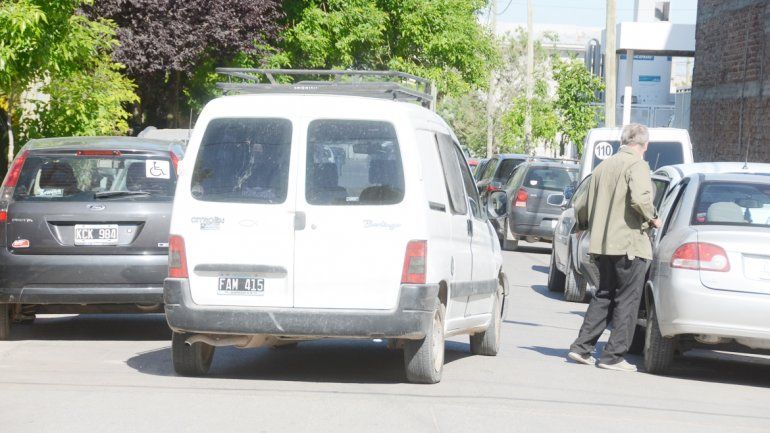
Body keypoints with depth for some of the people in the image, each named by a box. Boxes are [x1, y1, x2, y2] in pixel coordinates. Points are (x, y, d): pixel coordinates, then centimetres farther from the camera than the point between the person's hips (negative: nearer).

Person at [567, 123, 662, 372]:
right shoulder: (637, 165, -8)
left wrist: (586, 225, 38)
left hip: (602, 244, 7)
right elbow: (640, 199, -25)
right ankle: (613, 356, 0)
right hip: (629, 244, -7)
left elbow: (581, 206, 19)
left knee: (603, 296, 17)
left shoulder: (604, 167, 15)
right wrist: (652, 219, -6)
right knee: (627, 300, 0)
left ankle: (581, 348, 11)